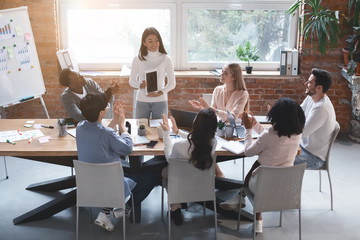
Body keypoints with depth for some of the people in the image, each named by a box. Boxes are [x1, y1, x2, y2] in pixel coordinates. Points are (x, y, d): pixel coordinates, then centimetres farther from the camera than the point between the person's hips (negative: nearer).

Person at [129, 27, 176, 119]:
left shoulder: (166, 59, -2)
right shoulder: (138, 59, 0)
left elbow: (172, 83, 0)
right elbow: (131, 81, 7)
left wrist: (160, 92, -15)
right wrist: (140, 85, -14)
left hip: (160, 101, 0)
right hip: (142, 101, 1)